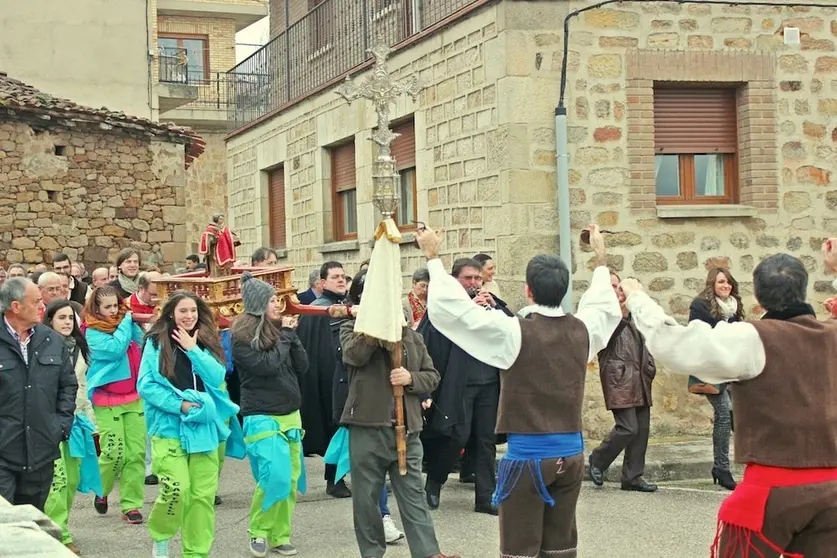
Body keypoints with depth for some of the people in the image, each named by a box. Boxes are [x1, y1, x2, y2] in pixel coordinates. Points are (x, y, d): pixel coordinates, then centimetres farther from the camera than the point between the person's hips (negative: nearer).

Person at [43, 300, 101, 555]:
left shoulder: (78, 348, 14)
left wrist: (89, 419, 20)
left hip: (75, 421, 7)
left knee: (73, 479, 9)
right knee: (57, 479, -12)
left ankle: (55, 527, 22)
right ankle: (60, 537, -8)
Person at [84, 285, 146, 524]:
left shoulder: (125, 323, 11)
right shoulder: (93, 331, -6)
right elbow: (115, 349, -19)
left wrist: (133, 322, -2)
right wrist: (126, 322, -9)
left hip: (133, 397, 5)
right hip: (107, 401, -5)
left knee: (136, 452, 0)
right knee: (113, 452, -9)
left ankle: (131, 504, 7)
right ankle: (102, 491, 19)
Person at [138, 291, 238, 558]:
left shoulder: (206, 342, 9)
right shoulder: (156, 342, -2)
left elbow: (217, 378, -2)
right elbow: (146, 385, -6)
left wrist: (193, 350, -9)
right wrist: (180, 405, -13)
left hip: (204, 428, 4)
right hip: (169, 427, -4)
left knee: (203, 494, 3)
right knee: (176, 488, -17)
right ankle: (160, 536, 11)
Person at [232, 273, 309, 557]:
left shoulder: (279, 329, 8)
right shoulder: (242, 338, -10)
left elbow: (302, 367, 6)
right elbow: (268, 365, -20)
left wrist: (291, 335, -5)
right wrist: (285, 335, -10)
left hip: (291, 414, 6)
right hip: (262, 417, -6)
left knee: (291, 481, 5)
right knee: (276, 478, -16)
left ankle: (280, 535, 15)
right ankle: (259, 531, 3)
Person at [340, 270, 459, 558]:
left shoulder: (409, 333, 12)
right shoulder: (352, 329, 4)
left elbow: (432, 376, 12)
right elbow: (355, 354, -19)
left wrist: (411, 378, -8)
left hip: (406, 428, 2)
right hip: (367, 428, -2)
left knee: (413, 496, 5)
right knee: (367, 497, 7)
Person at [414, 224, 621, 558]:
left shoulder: (515, 333, -14)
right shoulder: (582, 330, 2)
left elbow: (450, 307, -13)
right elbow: (605, 306, 26)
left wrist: (433, 258, -3)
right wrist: (600, 257, 38)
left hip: (528, 455, -5)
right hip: (570, 454, 5)